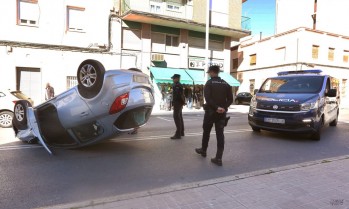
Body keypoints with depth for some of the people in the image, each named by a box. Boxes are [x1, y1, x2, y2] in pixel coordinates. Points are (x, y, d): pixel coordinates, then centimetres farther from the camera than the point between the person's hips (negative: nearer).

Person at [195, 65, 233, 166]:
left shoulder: (209, 83, -6)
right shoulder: (226, 84, 8)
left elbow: (208, 98, -19)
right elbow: (230, 99, 3)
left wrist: (216, 107, -18)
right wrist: (224, 108, -6)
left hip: (211, 111, -3)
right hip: (222, 113, 4)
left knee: (206, 132, 15)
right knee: (220, 134, 3)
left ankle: (203, 150, 33)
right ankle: (218, 158, -1)